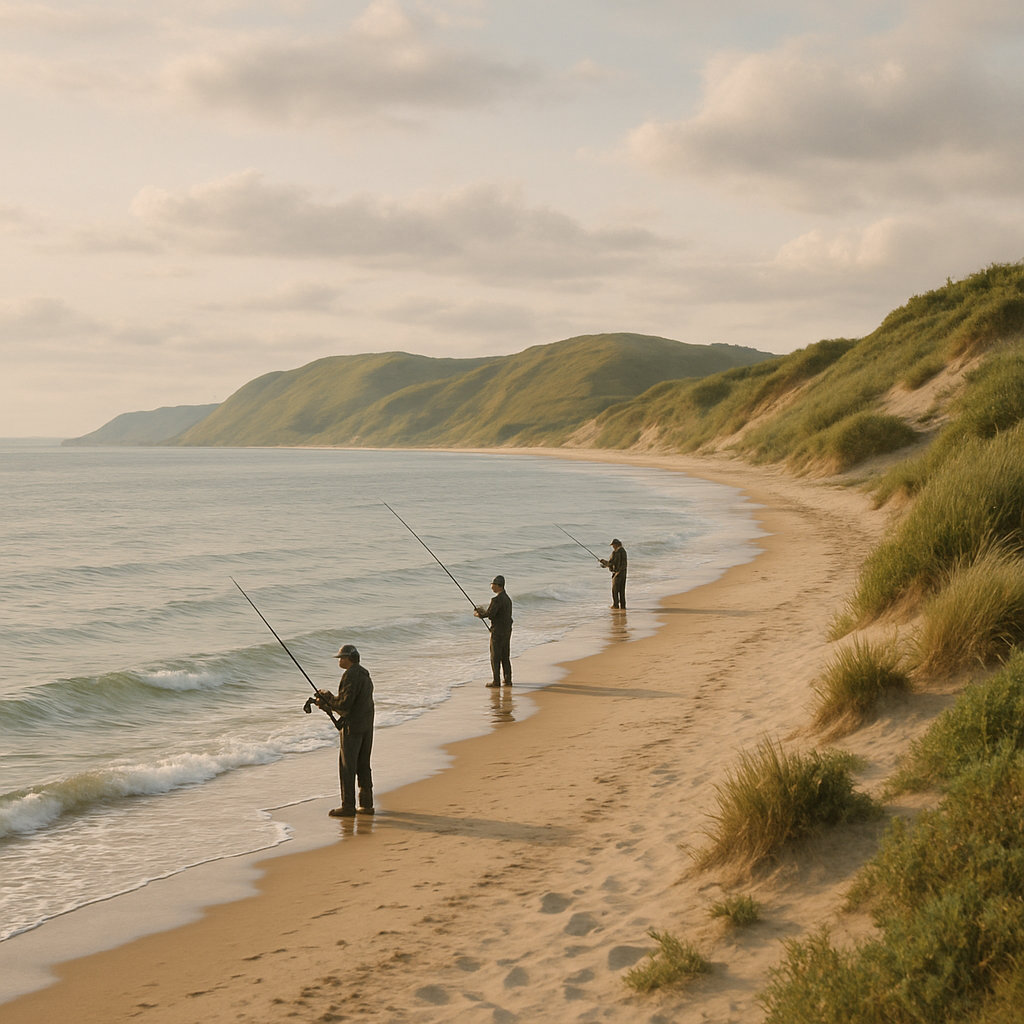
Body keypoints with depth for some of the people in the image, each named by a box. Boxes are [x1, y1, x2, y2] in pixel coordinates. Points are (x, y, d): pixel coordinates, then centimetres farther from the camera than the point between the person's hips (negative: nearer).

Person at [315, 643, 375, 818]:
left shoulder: (351, 675, -15)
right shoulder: (364, 674, 16)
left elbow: (345, 703, -22)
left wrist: (327, 698, -5)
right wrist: (328, 703, 12)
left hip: (352, 726, -10)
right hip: (366, 725, 10)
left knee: (347, 766, -5)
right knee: (363, 765, 13)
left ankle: (348, 806, -5)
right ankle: (366, 804, 16)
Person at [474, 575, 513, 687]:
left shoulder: (497, 599, -18)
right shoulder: (507, 598, 12)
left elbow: (489, 614, -23)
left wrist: (479, 614, -5)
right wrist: (483, 611, 14)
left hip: (498, 632, -9)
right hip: (507, 630, 9)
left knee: (495, 657, -2)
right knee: (505, 656, 12)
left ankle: (496, 680, -2)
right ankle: (507, 680, 14)